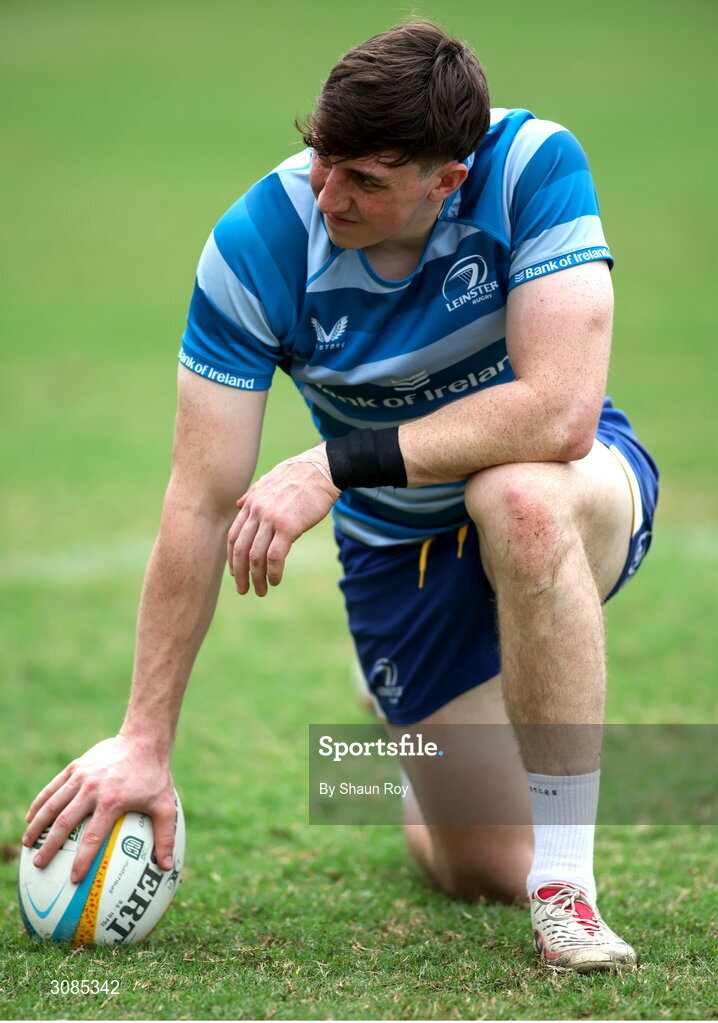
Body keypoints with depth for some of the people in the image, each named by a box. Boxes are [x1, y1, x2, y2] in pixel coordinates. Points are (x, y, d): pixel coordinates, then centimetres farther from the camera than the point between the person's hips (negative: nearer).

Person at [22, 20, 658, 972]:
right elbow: (201, 504, -19)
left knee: (521, 500, -40)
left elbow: (560, 409, -34)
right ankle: (429, 771, 38)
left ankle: (567, 884, -27)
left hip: (565, 481, -2)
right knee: (484, 870, -2)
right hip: (401, 543, 2)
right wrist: (145, 742, -19)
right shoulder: (255, 245, -22)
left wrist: (334, 465, -34)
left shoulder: (534, 163, -26)